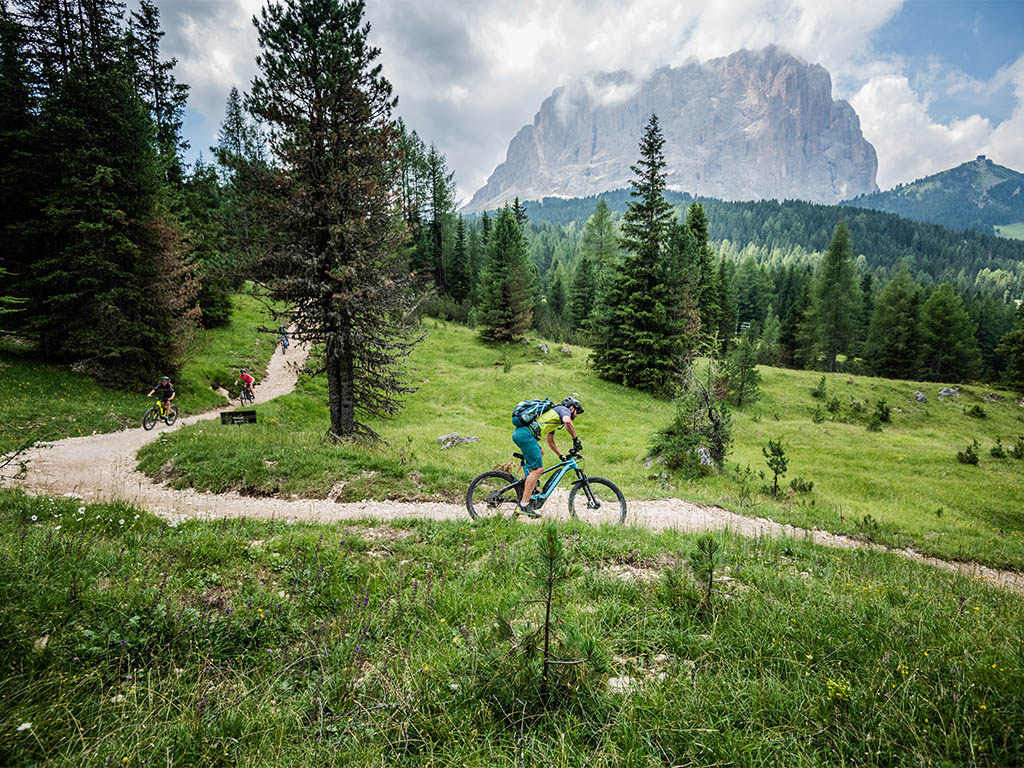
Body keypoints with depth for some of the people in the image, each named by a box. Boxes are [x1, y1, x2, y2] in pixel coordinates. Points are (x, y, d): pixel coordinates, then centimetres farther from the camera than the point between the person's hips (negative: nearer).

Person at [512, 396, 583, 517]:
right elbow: (567, 421, -15)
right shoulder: (564, 409, 10)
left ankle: (527, 481, 20)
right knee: (538, 468, -10)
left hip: (517, 432, 10)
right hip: (526, 434, -10)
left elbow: (551, 442, 43)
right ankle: (523, 506, -13)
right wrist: (575, 438, -3)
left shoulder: (553, 414, 35)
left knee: (540, 452, 32)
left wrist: (562, 456, 42)